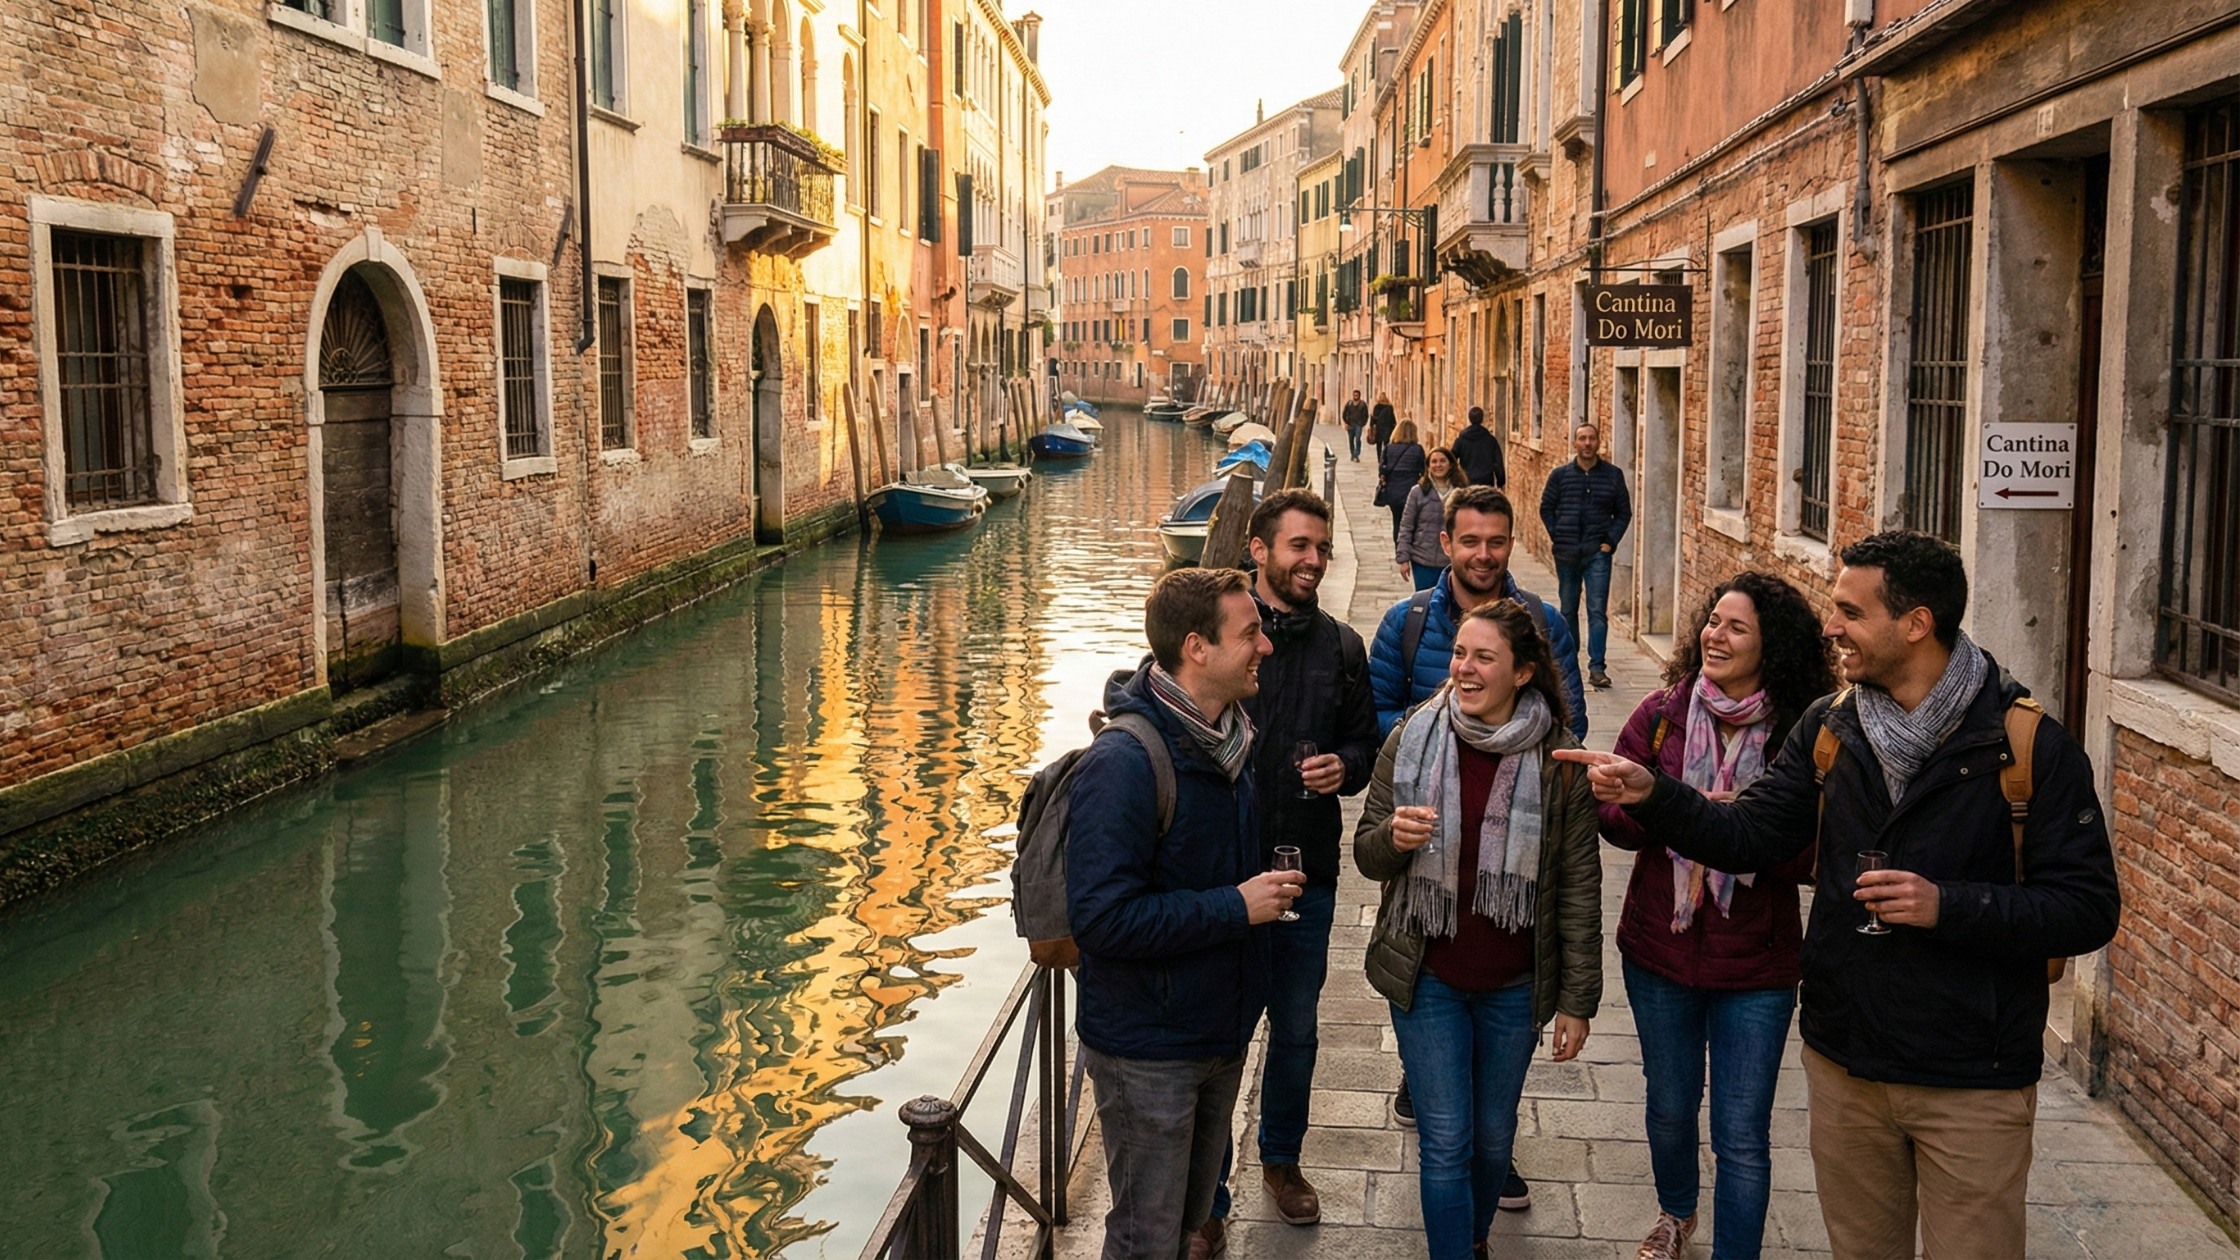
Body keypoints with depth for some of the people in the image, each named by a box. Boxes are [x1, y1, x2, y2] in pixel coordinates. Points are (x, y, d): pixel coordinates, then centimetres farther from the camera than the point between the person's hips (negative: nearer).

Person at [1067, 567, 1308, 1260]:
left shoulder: (1227, 740, 5)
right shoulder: (1124, 762, -25)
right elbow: (1101, 917, -29)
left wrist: (1266, 887, 5)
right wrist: (1235, 908, -25)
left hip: (1222, 1034, 8)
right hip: (1147, 1048, -8)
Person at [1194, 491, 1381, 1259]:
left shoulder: (1341, 647, 3)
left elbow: (1365, 743, 12)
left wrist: (1345, 767, -11)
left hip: (1308, 869, 4)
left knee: (1296, 1030, 19)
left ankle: (1281, 1159, 42)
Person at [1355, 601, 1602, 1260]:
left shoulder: (1557, 762, -8)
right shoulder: (1410, 742, -6)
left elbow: (1580, 887, -3)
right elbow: (1367, 855, 1)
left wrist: (1578, 998, -2)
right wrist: (1395, 838, -23)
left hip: (1513, 985, 1)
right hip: (1427, 977, 0)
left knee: (1494, 1135, 16)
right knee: (1445, 1141, 0)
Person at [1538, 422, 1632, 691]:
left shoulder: (1613, 474, 2)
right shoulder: (1560, 475, 3)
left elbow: (1624, 512, 7)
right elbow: (1546, 508, 11)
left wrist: (1611, 540, -3)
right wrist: (1557, 537, 0)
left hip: (1597, 553, -2)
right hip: (1566, 554, 2)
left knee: (1598, 611, -8)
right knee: (1567, 610, 12)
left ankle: (1597, 668, -9)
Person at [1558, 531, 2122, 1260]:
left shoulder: (2028, 744, -14)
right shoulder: (1830, 728, 1)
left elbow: (2089, 910, -13)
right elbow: (1750, 838, 0)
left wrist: (1949, 906, -25)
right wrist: (1653, 796, -15)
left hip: (1973, 1086, -4)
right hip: (1845, 1061, 4)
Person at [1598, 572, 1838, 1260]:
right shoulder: (1662, 713, -5)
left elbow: (1813, 859, -10)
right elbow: (1612, 812, -5)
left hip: (1756, 966, -3)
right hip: (1660, 948, 3)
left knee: (1743, 1136, 0)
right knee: (1670, 1106, 23)